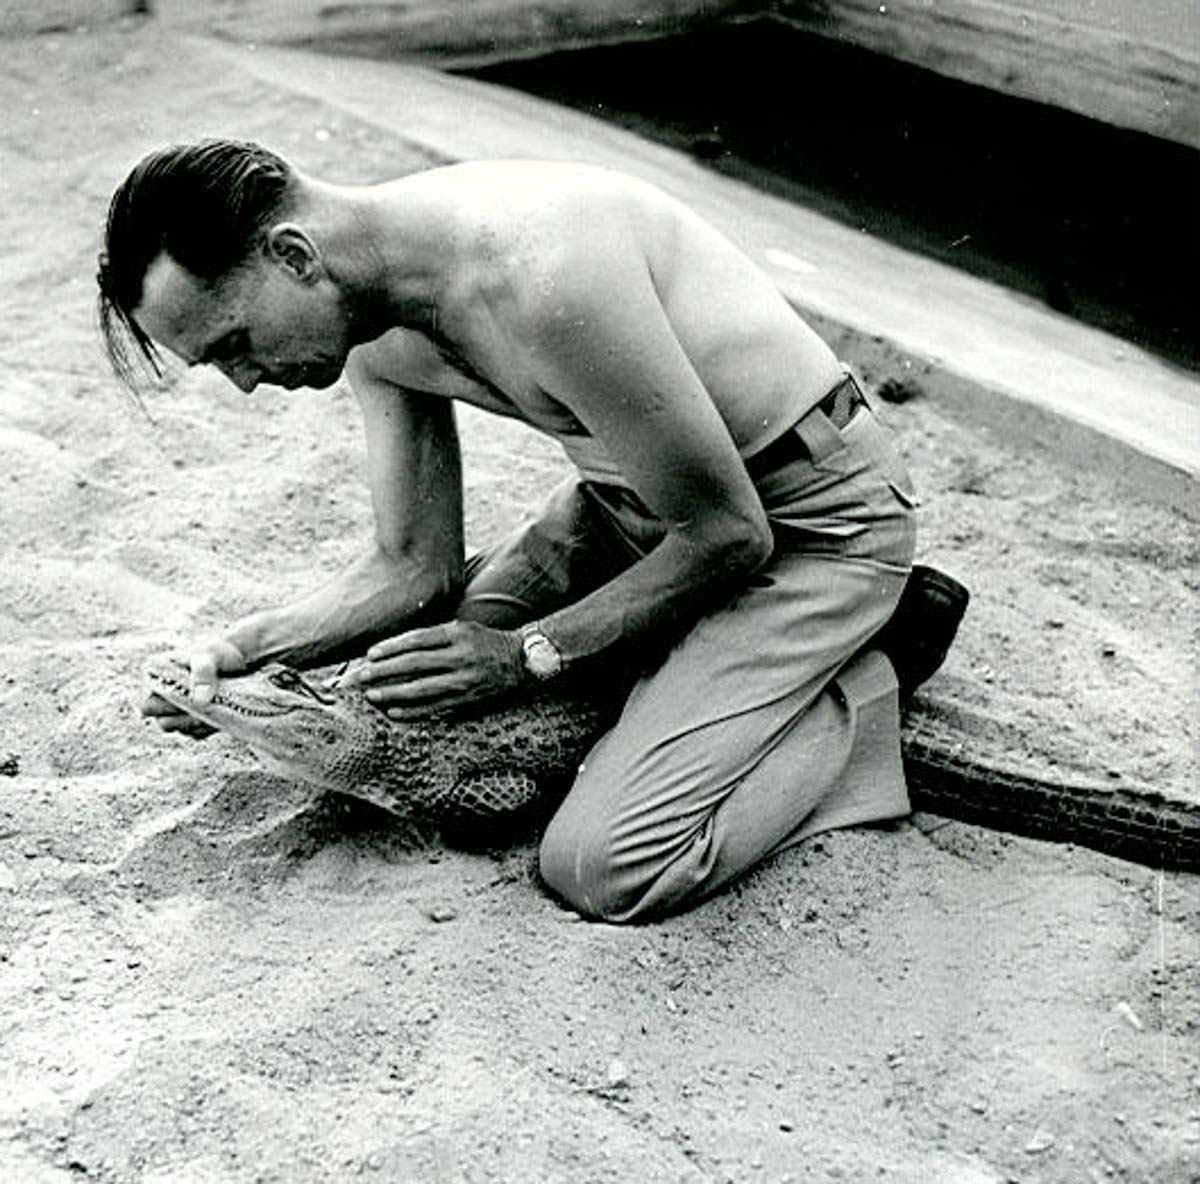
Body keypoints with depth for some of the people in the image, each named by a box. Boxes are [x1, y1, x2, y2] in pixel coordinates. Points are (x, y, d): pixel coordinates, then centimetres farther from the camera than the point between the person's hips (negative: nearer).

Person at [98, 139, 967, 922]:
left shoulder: (537, 276, -33)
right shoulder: (371, 322, -5)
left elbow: (727, 535, -25)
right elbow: (416, 569, 2)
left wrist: (528, 654, -18)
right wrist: (252, 647, -13)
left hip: (813, 518, -9)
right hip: (647, 487, 9)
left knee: (606, 867, -17)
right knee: (427, 675, 14)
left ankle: (866, 676, 4)